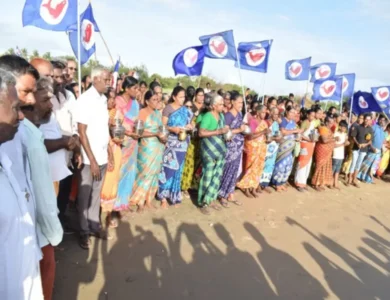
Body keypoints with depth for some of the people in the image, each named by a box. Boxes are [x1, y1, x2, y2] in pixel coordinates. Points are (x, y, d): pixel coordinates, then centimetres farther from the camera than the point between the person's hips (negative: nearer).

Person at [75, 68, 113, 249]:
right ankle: (84, 231, 23)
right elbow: (82, 131, -14)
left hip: (102, 156, 6)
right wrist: (92, 160, -15)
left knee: (96, 193, 16)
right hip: (89, 158, -6)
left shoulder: (103, 99, 7)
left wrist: (109, 153, 12)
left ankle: (94, 225, 30)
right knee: (85, 195, 9)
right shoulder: (85, 99, -12)